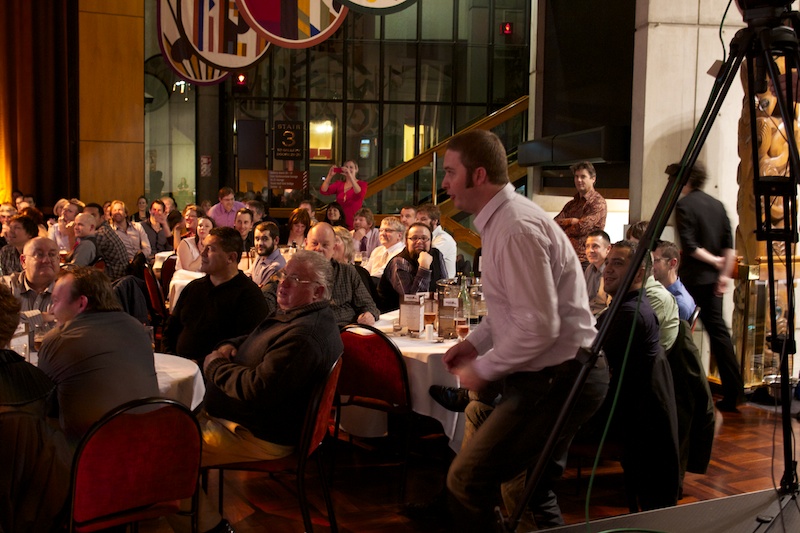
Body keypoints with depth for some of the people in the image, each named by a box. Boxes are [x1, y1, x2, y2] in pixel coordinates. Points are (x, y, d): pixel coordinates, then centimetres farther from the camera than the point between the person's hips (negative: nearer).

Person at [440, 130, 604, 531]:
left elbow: (539, 327, -27)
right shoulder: (502, 218, 9)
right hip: (550, 375, 11)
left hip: (554, 380, -11)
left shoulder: (515, 229, -22)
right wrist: (475, 341, 11)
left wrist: (483, 369, -15)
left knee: (466, 480, -13)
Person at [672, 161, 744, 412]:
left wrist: (713, 260, -5)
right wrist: (725, 273, 2)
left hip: (692, 278, -6)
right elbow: (729, 245, 5)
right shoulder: (717, 204, 10)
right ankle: (733, 391, 5)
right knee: (717, 329, 8)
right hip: (712, 279, 6)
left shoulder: (684, 205, -10)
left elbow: (690, 247, -17)